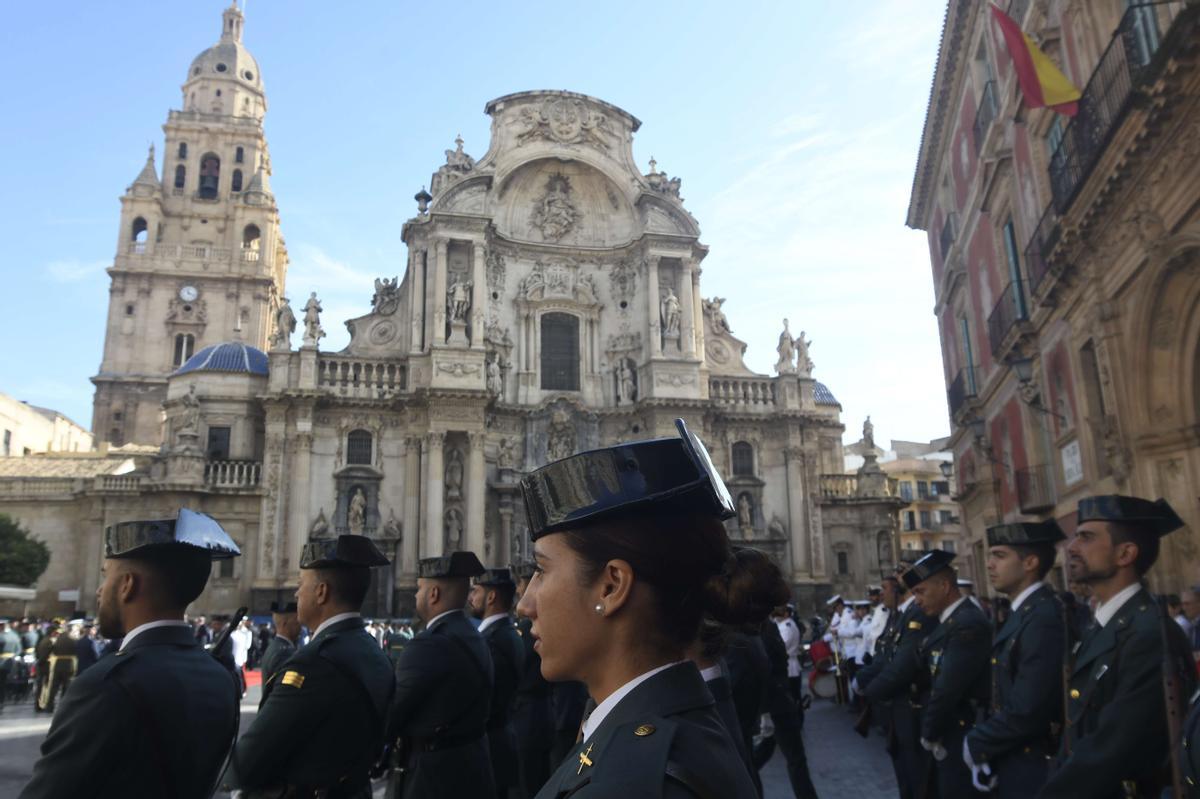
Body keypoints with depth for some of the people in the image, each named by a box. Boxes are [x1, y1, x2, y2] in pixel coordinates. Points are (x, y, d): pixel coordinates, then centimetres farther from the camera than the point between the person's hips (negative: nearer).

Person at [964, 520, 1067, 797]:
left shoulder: (1043, 618, -22)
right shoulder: (1023, 613, 9)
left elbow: (1026, 712, -26)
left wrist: (975, 745, -13)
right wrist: (984, 745, 1)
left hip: (1029, 772, -9)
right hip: (1009, 765, 9)